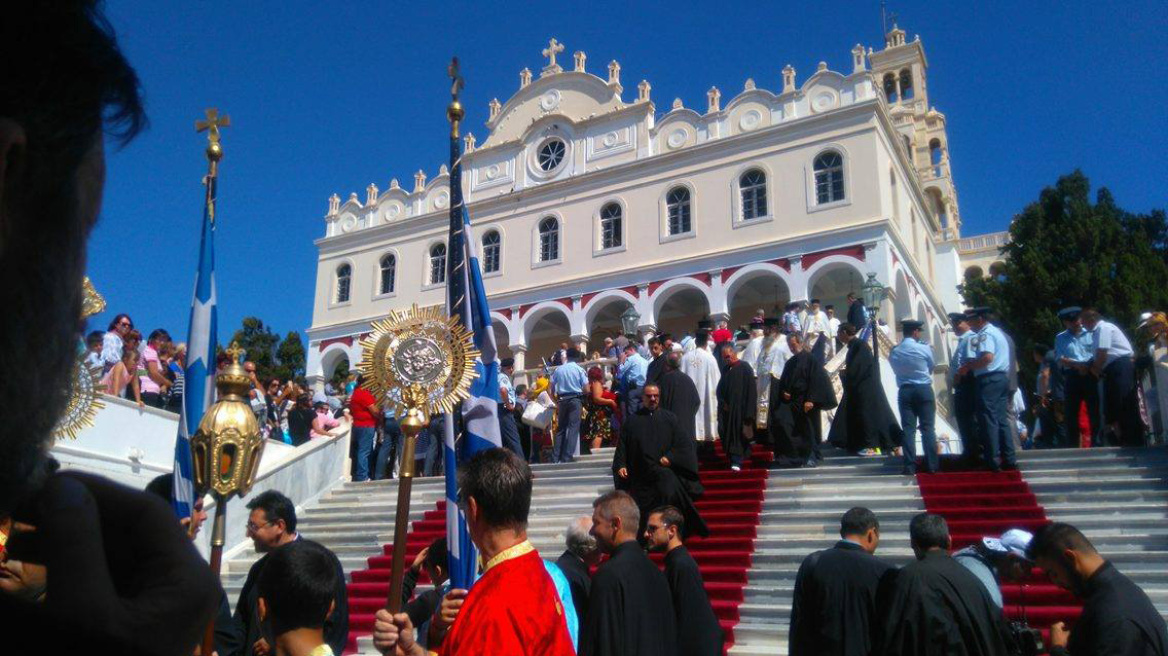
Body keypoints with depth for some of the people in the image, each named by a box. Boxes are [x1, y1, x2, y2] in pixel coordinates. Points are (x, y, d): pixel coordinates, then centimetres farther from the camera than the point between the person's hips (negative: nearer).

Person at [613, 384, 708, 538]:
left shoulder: (669, 418, 9)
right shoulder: (631, 421, 11)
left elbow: (683, 443, 4)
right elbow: (622, 447, 9)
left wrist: (670, 457, -12)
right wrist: (620, 465, -6)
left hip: (665, 471, -1)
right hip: (641, 477, 1)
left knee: (670, 492, -26)